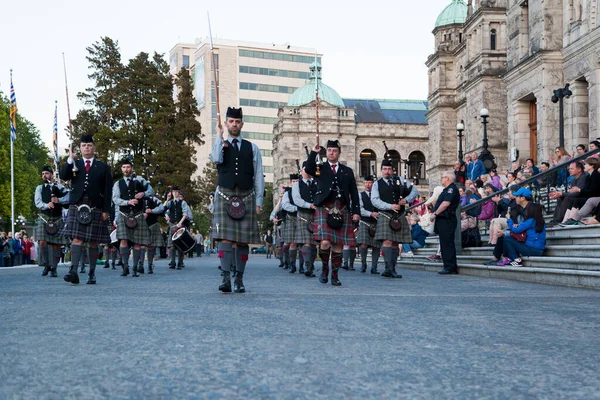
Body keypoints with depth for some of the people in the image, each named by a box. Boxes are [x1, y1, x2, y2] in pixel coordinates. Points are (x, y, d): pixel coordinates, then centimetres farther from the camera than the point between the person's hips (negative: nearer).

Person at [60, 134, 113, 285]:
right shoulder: (74, 164, 15)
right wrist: (70, 159, -12)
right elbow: (63, 176, -4)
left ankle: (92, 274, 7)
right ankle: (73, 272, -19)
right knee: (76, 238, -11)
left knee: (93, 241, 2)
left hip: (96, 208, 0)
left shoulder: (103, 167, 9)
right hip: (77, 207, 1)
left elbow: (108, 190, 4)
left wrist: (106, 210, -3)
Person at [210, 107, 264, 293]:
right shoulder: (220, 145, 10)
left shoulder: (252, 148, 12)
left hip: (246, 198, 1)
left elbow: (258, 177, 10)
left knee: (243, 240, 3)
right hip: (225, 197, -1)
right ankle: (226, 278, -16)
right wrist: (220, 136, -6)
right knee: (225, 238, -12)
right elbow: (216, 159, -16)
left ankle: (239, 279, 9)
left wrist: (258, 201, 3)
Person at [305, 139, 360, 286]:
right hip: (324, 209, -2)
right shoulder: (319, 168, 11)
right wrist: (314, 153, -17)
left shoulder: (347, 171, 15)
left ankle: (335, 276, 13)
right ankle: (325, 268, 9)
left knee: (338, 244, 3)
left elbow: (354, 194, 13)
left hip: (342, 211, 2)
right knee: (325, 242, -16)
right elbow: (308, 169, -13)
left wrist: (356, 212, 5)